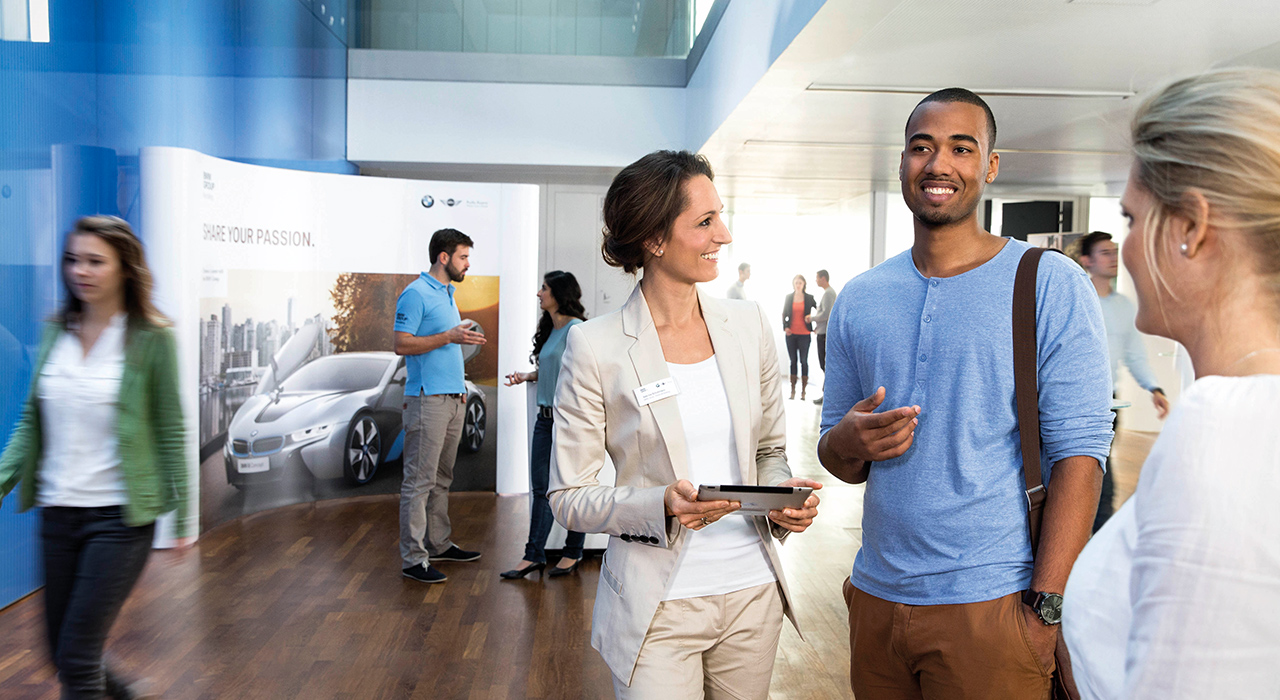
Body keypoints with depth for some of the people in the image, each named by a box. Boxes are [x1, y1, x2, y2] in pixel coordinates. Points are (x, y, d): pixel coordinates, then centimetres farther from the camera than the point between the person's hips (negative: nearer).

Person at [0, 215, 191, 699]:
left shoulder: (151, 339, -8)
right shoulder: (55, 332, 5)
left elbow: (170, 431, -5)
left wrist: (182, 513, -4)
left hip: (120, 516, -5)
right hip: (57, 512, 5)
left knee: (76, 656, -4)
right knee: (62, 654, 16)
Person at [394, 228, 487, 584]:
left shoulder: (448, 294, 18)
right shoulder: (415, 294, -9)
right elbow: (402, 344, -16)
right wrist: (449, 336, -21)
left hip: (452, 397, 9)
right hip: (428, 398, -9)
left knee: (441, 478, 15)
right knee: (419, 480, -6)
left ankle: (439, 544, 24)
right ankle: (412, 558, -1)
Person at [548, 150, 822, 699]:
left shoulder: (749, 326, 1)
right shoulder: (595, 346, -11)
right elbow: (568, 498, -8)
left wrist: (782, 495, -9)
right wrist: (662, 504, -24)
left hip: (753, 592, 5)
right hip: (658, 608, -4)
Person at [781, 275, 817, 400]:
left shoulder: (809, 298, 1)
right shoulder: (788, 297, 7)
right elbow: (784, 314, 11)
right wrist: (785, 327, -2)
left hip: (804, 334, -2)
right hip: (791, 334, 2)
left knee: (804, 361, -1)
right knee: (793, 361, 6)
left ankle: (803, 391, 4)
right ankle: (793, 390, 11)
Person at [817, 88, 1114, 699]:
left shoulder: (1051, 286, -6)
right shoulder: (858, 299, 7)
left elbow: (1078, 452, -11)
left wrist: (1045, 605, -17)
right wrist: (850, 443, -11)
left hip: (993, 603, -4)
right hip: (876, 597, 4)